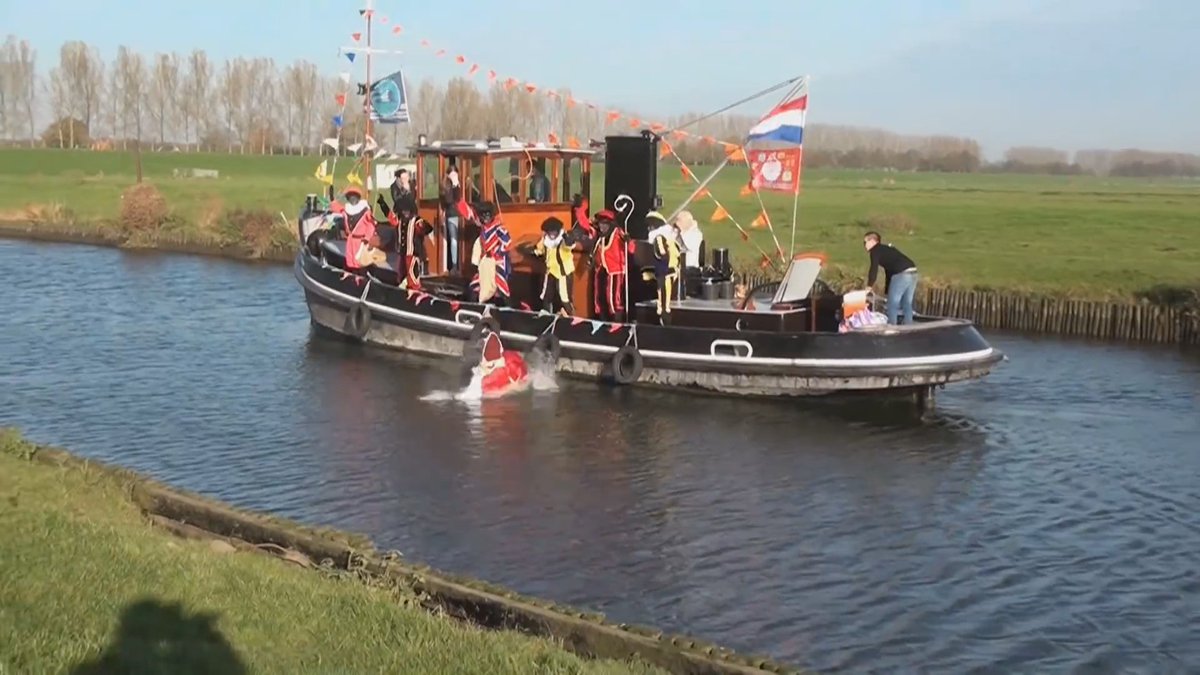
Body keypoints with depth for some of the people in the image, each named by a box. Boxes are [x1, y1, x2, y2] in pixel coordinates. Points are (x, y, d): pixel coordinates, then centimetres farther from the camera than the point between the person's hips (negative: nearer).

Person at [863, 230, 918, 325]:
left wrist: (869, 286, -7)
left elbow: (874, 269, -8)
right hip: (913, 273, 9)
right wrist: (886, 291, 36)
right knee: (907, 304, 15)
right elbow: (889, 271, 34)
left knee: (893, 304, 1)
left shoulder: (875, 250, 5)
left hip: (901, 274, -9)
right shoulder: (887, 249, 31)